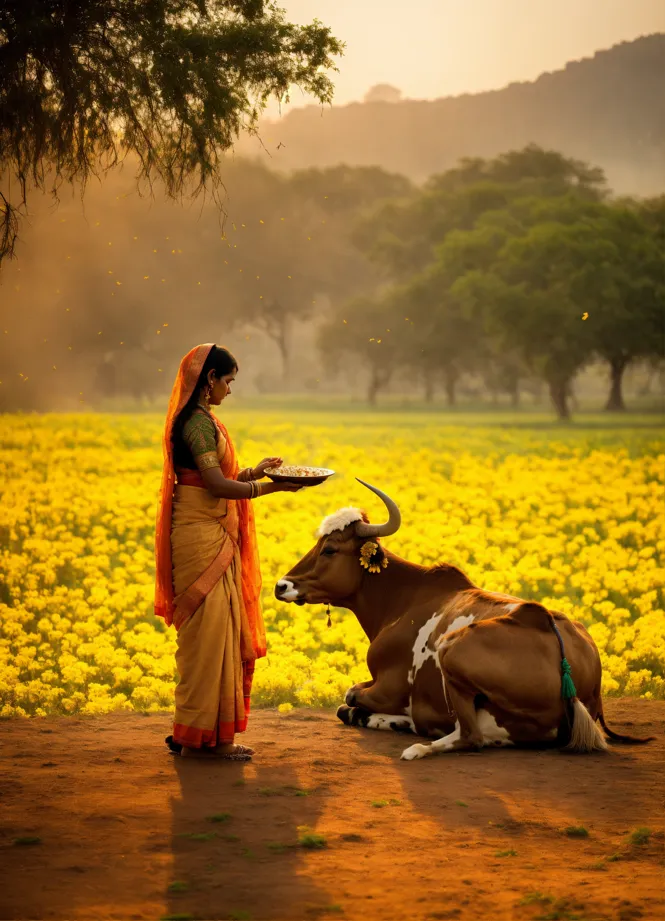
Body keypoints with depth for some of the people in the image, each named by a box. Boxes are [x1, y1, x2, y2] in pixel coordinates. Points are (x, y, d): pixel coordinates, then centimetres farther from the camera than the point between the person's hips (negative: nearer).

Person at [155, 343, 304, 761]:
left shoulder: (199, 419, 17)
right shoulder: (199, 422, -15)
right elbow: (217, 484, -21)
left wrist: (257, 470, 13)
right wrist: (272, 487, -16)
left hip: (212, 536, 10)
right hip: (203, 535, -10)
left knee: (219, 630, 11)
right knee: (209, 630, -7)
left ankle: (207, 733, 16)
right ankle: (200, 736, -2)